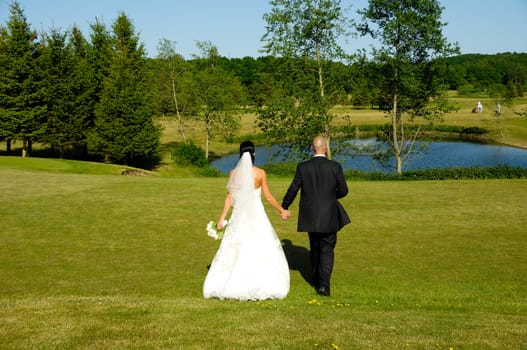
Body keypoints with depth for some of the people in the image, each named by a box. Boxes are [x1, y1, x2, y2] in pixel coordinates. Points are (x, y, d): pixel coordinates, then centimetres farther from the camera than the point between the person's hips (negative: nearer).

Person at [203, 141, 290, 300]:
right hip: (257, 216, -1)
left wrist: (221, 218, 1)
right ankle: (265, 286, 8)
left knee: (234, 252, 9)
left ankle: (231, 286, 10)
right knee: (262, 251, 8)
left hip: (239, 217, 1)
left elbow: (230, 198, -5)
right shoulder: (260, 173, -6)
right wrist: (281, 210, 13)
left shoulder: (234, 173, -4)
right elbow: (268, 197, -2)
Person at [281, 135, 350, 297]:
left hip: (310, 217, 2)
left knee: (315, 247, 20)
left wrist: (284, 207, 13)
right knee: (327, 250, 4)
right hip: (329, 217, -2)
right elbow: (343, 190, -2)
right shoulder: (335, 167, -9)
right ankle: (324, 284, -8)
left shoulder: (303, 167, -6)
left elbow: (293, 190, -2)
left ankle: (315, 279, 33)